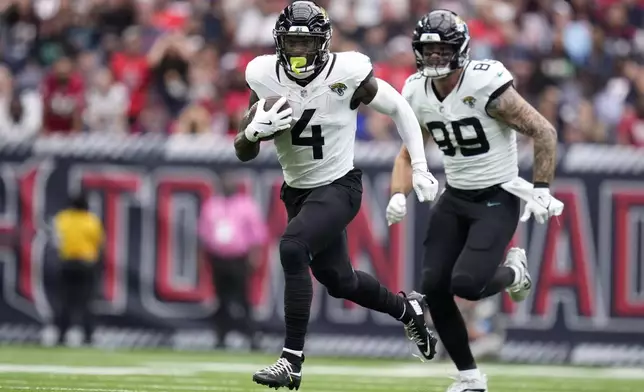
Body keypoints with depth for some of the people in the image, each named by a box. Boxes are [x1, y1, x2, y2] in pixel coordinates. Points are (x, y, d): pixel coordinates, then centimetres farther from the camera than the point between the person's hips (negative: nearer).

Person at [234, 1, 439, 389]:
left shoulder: (346, 74, -20)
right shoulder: (265, 77, -10)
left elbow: (400, 109, -5)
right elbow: (244, 153, -4)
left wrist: (420, 168, -8)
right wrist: (254, 131, -27)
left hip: (338, 187, -6)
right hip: (297, 191, 6)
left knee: (292, 248, -29)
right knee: (339, 281, 17)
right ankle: (407, 309, 49)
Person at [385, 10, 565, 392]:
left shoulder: (486, 85, -22)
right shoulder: (417, 93, -2)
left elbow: (545, 133, -16)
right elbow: (409, 154, 12)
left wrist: (541, 190, -16)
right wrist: (399, 196, -5)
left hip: (498, 199, -6)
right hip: (455, 199, 6)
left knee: (466, 284, -21)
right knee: (434, 287, -4)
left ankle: (514, 271, 15)